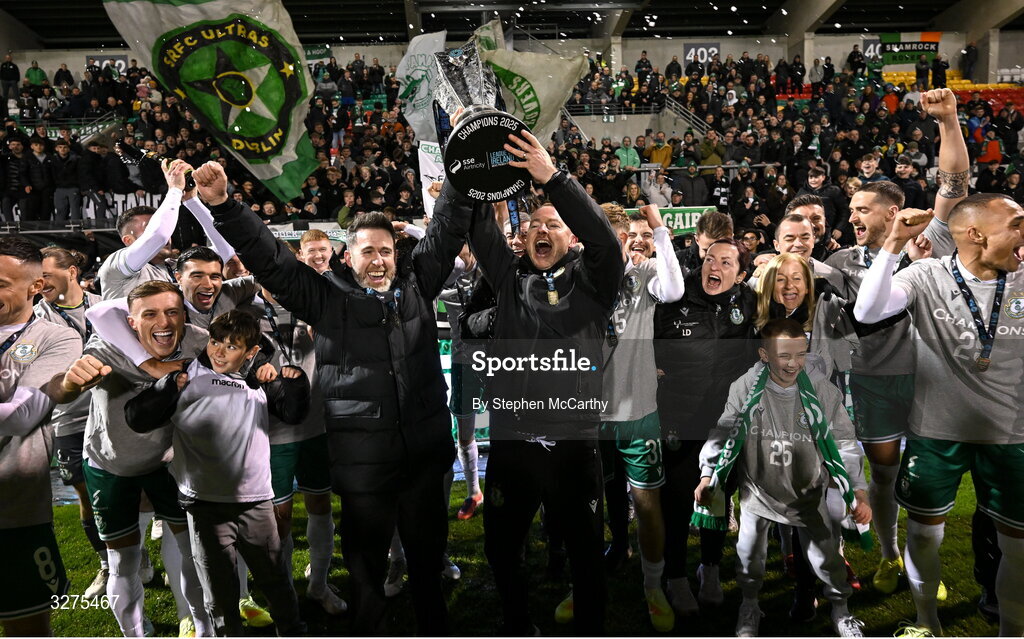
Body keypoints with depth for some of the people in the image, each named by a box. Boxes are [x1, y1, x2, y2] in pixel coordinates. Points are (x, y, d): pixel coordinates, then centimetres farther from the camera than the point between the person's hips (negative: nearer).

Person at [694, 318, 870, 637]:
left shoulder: (822, 390, -19)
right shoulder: (744, 389, -19)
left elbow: (844, 442, -11)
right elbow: (724, 432, -8)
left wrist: (858, 492, -16)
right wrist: (708, 475, -14)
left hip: (807, 494, 0)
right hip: (757, 490, 0)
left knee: (826, 557, 15)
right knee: (749, 555, 18)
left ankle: (840, 609, 45)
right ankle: (749, 605, 45)